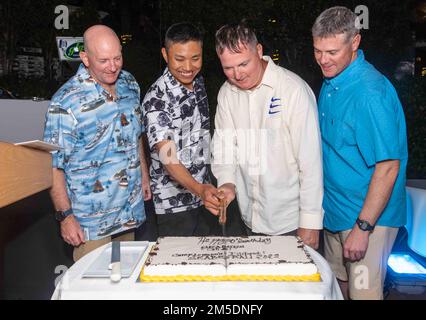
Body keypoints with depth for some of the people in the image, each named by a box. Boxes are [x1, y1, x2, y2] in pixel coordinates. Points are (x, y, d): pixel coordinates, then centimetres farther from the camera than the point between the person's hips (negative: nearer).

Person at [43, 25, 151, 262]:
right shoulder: (66, 103, -19)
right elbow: (53, 165, -14)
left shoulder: (129, 84, 2)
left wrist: (144, 175, 15)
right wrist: (65, 216, -14)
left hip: (131, 212, 6)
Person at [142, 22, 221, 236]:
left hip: (202, 190, 7)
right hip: (174, 201, -7)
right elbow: (167, 157, -30)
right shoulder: (157, 99, -23)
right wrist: (199, 189, -45)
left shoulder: (198, 82, 1)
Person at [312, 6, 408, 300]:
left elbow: (388, 166, -23)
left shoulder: (371, 92, -22)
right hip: (335, 210, 8)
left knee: (362, 292, 5)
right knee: (336, 285, 22)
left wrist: (363, 227, -22)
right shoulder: (330, 82, 5)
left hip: (369, 217, -8)